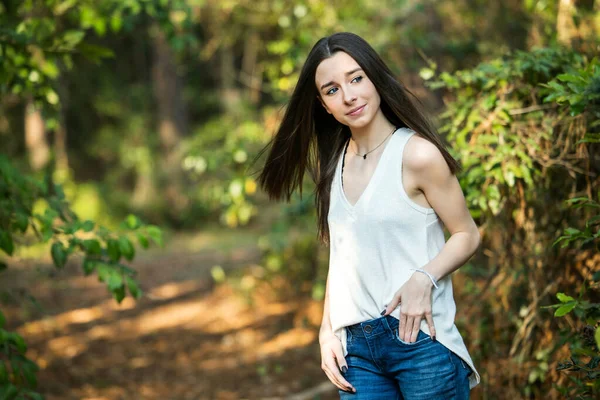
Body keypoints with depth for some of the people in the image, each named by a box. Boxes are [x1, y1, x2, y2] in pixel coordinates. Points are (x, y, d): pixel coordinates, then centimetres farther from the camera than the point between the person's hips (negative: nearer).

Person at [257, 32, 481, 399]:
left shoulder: (416, 154, -8)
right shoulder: (334, 163, 9)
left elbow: (467, 235, -4)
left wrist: (423, 278, -20)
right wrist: (328, 329, 8)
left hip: (419, 337, -5)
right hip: (355, 345, 5)